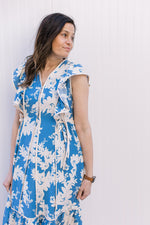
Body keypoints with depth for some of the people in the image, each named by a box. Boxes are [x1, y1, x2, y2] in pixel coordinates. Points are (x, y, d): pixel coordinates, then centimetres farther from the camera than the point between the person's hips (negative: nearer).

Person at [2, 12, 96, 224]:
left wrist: (89, 175, -7)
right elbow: (18, 121, 7)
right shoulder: (26, 73, 4)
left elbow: (83, 127, -8)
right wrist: (11, 169, 8)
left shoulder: (74, 74, -7)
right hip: (27, 164, 4)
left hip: (61, 163, -3)